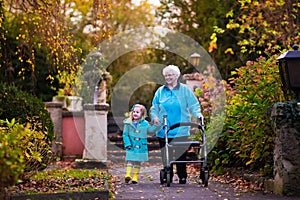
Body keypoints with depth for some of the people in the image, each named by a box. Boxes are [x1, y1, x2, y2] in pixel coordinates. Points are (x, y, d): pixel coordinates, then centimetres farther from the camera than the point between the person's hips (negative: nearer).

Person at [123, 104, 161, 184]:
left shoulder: (145, 123, 3)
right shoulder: (128, 123, -1)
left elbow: (151, 130, 13)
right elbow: (125, 134, 1)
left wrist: (157, 125, -1)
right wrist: (127, 144, -8)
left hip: (141, 147, 2)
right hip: (131, 147, -2)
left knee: (138, 162, 7)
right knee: (129, 160, -11)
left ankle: (135, 177, 14)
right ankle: (128, 175, -15)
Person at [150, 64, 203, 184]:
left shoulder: (185, 90, 6)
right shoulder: (160, 91, 12)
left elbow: (193, 105, 3)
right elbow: (154, 108, 16)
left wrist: (198, 114, -16)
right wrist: (155, 116, -4)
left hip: (180, 130, -2)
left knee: (181, 154, -4)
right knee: (166, 155, 2)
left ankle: (182, 178, 6)